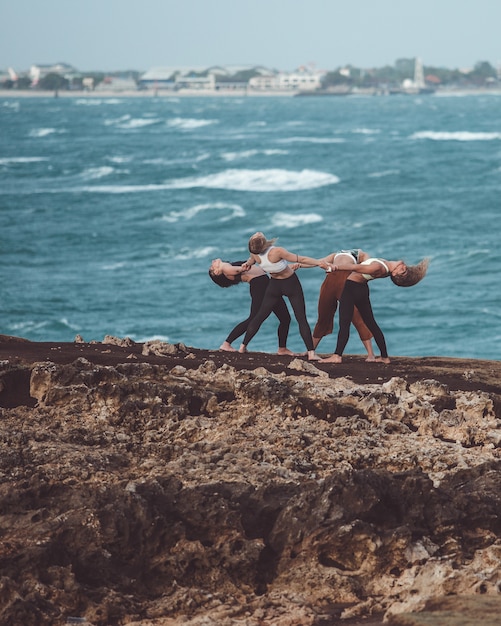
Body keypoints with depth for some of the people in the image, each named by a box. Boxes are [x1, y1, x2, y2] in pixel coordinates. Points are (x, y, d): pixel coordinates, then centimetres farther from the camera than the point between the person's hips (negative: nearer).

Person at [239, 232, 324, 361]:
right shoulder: (277, 252, -32)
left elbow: (251, 261, 10)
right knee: (301, 319, -2)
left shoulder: (254, 255, -15)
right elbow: (300, 259, -26)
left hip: (274, 285, 4)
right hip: (291, 283, -4)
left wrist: (248, 264, 34)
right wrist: (318, 262, -17)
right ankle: (311, 353, -9)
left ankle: (243, 346, 19)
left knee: (260, 316, 17)